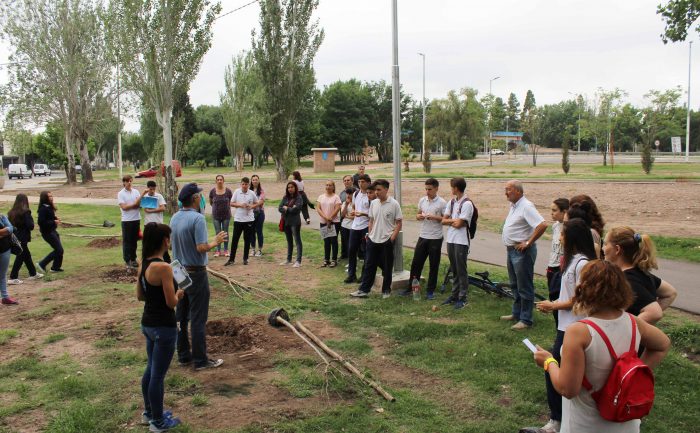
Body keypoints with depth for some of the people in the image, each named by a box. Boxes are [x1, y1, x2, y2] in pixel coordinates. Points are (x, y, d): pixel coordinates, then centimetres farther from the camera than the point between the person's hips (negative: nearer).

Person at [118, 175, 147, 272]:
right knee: (127, 241, 0)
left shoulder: (136, 191, 8)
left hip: (136, 219, 4)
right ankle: (127, 262, 4)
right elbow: (124, 207, -11)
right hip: (126, 220, -4)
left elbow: (140, 204, 4)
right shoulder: (121, 194, -4)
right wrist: (134, 204, -9)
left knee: (134, 240, 11)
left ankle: (133, 259, 22)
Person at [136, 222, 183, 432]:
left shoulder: (143, 264, 2)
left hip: (147, 323, 9)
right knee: (158, 374, 5)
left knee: (151, 369, 24)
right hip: (164, 327, -9)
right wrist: (179, 294, -1)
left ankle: (149, 411, 40)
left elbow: (140, 296, 11)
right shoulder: (163, 267, -24)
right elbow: (171, 302, -20)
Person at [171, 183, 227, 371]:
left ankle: (183, 355, 23)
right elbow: (202, 247, -24)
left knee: (181, 315, 13)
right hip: (195, 273, -8)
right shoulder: (197, 218, -20)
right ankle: (200, 360, 6)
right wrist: (215, 241, -8)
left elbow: (171, 243, 14)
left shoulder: (175, 218, 5)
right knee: (198, 318, -1)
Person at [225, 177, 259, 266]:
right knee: (235, 239, 2)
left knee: (247, 240, 7)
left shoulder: (252, 193, -1)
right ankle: (231, 259, 9)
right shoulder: (236, 192, -1)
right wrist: (240, 205, -14)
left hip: (249, 219, 0)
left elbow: (257, 203, 9)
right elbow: (231, 203, 2)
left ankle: (245, 258, 18)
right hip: (238, 219, 0)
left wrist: (251, 206, -11)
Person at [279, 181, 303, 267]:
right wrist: (290, 209, -13)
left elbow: (296, 209, -17)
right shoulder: (285, 198, 9)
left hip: (295, 222, -6)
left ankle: (298, 261, -4)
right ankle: (289, 260, 25)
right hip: (286, 221, 6)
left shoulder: (299, 198, -6)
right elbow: (280, 208, 1)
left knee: (297, 241, -3)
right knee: (289, 241, 16)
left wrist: (286, 208, -4)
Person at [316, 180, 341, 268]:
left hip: (334, 222, -4)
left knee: (333, 241, 0)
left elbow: (337, 209, -12)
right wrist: (325, 217, -14)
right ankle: (326, 259, 17)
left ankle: (334, 260, 8)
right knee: (326, 241, 10)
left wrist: (330, 219, -15)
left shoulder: (336, 197, -3)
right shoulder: (321, 197, 8)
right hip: (323, 222, 4)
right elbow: (318, 208, -1)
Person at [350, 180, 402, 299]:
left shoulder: (394, 204, -10)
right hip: (373, 240, 5)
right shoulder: (374, 203, 5)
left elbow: (399, 223, -8)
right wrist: (369, 234, 8)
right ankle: (364, 290, 14)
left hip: (386, 241, -5)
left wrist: (392, 238, -13)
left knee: (387, 267, 7)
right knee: (369, 266, 8)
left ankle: (386, 290, 20)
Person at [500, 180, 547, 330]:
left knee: (524, 287, -2)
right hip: (511, 250, 10)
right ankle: (516, 313, 33)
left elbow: (542, 225, -29)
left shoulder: (526, 206, -19)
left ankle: (525, 320, 5)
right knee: (515, 285, 20)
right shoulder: (514, 205, 11)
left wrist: (528, 243, -23)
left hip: (522, 252, -10)